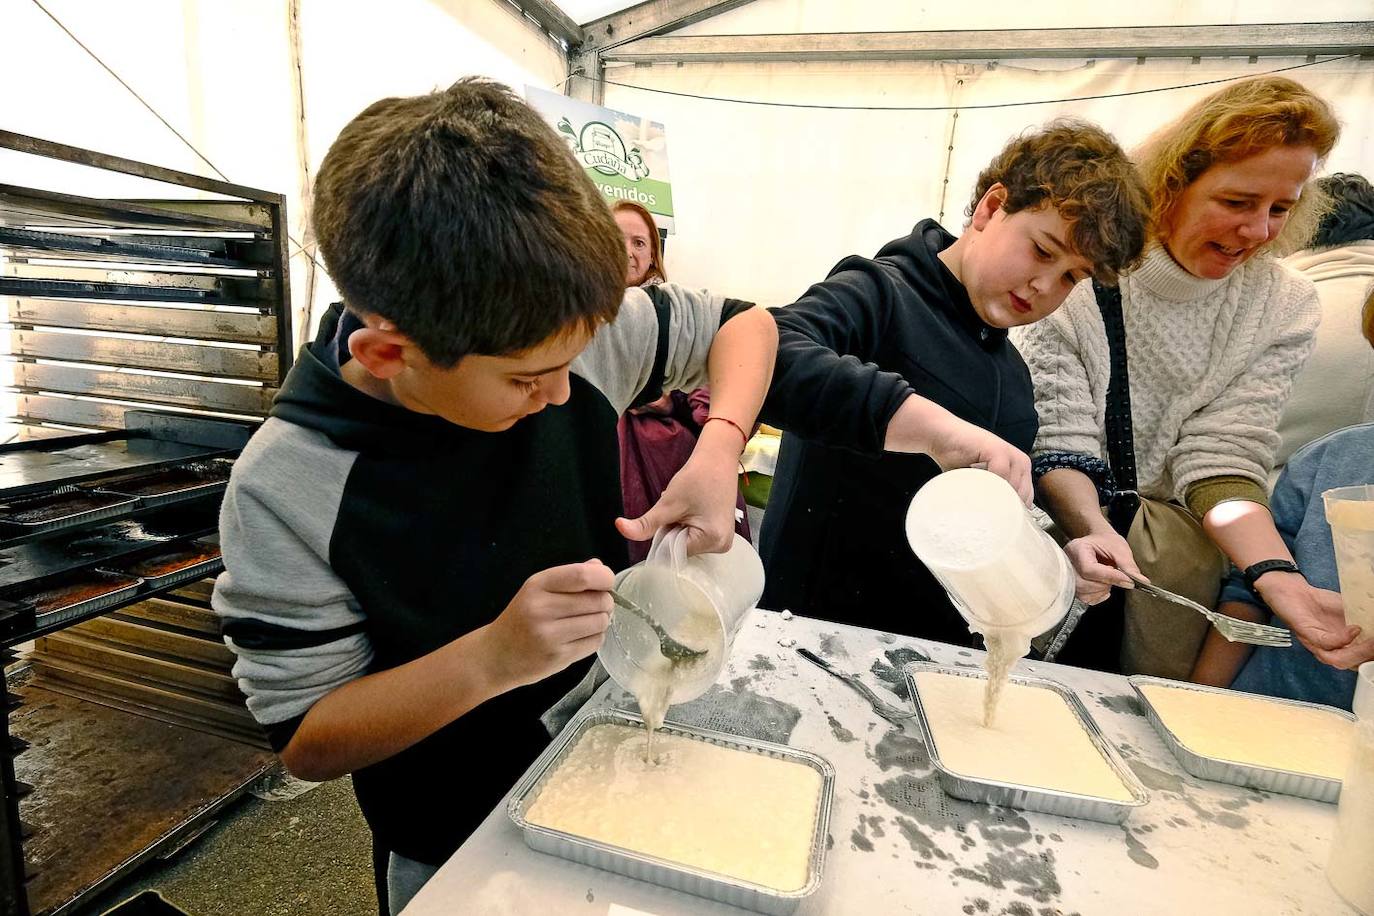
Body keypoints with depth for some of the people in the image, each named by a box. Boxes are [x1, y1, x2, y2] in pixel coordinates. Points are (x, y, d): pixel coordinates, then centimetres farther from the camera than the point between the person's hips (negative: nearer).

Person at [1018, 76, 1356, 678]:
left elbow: (1224, 453, -8)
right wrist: (1093, 528, -30)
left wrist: (1280, 577, -23)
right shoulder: (1078, 273, -10)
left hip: (1172, 524, 4)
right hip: (1063, 515, -4)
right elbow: (1059, 436, -13)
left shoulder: (1284, 307, 0)